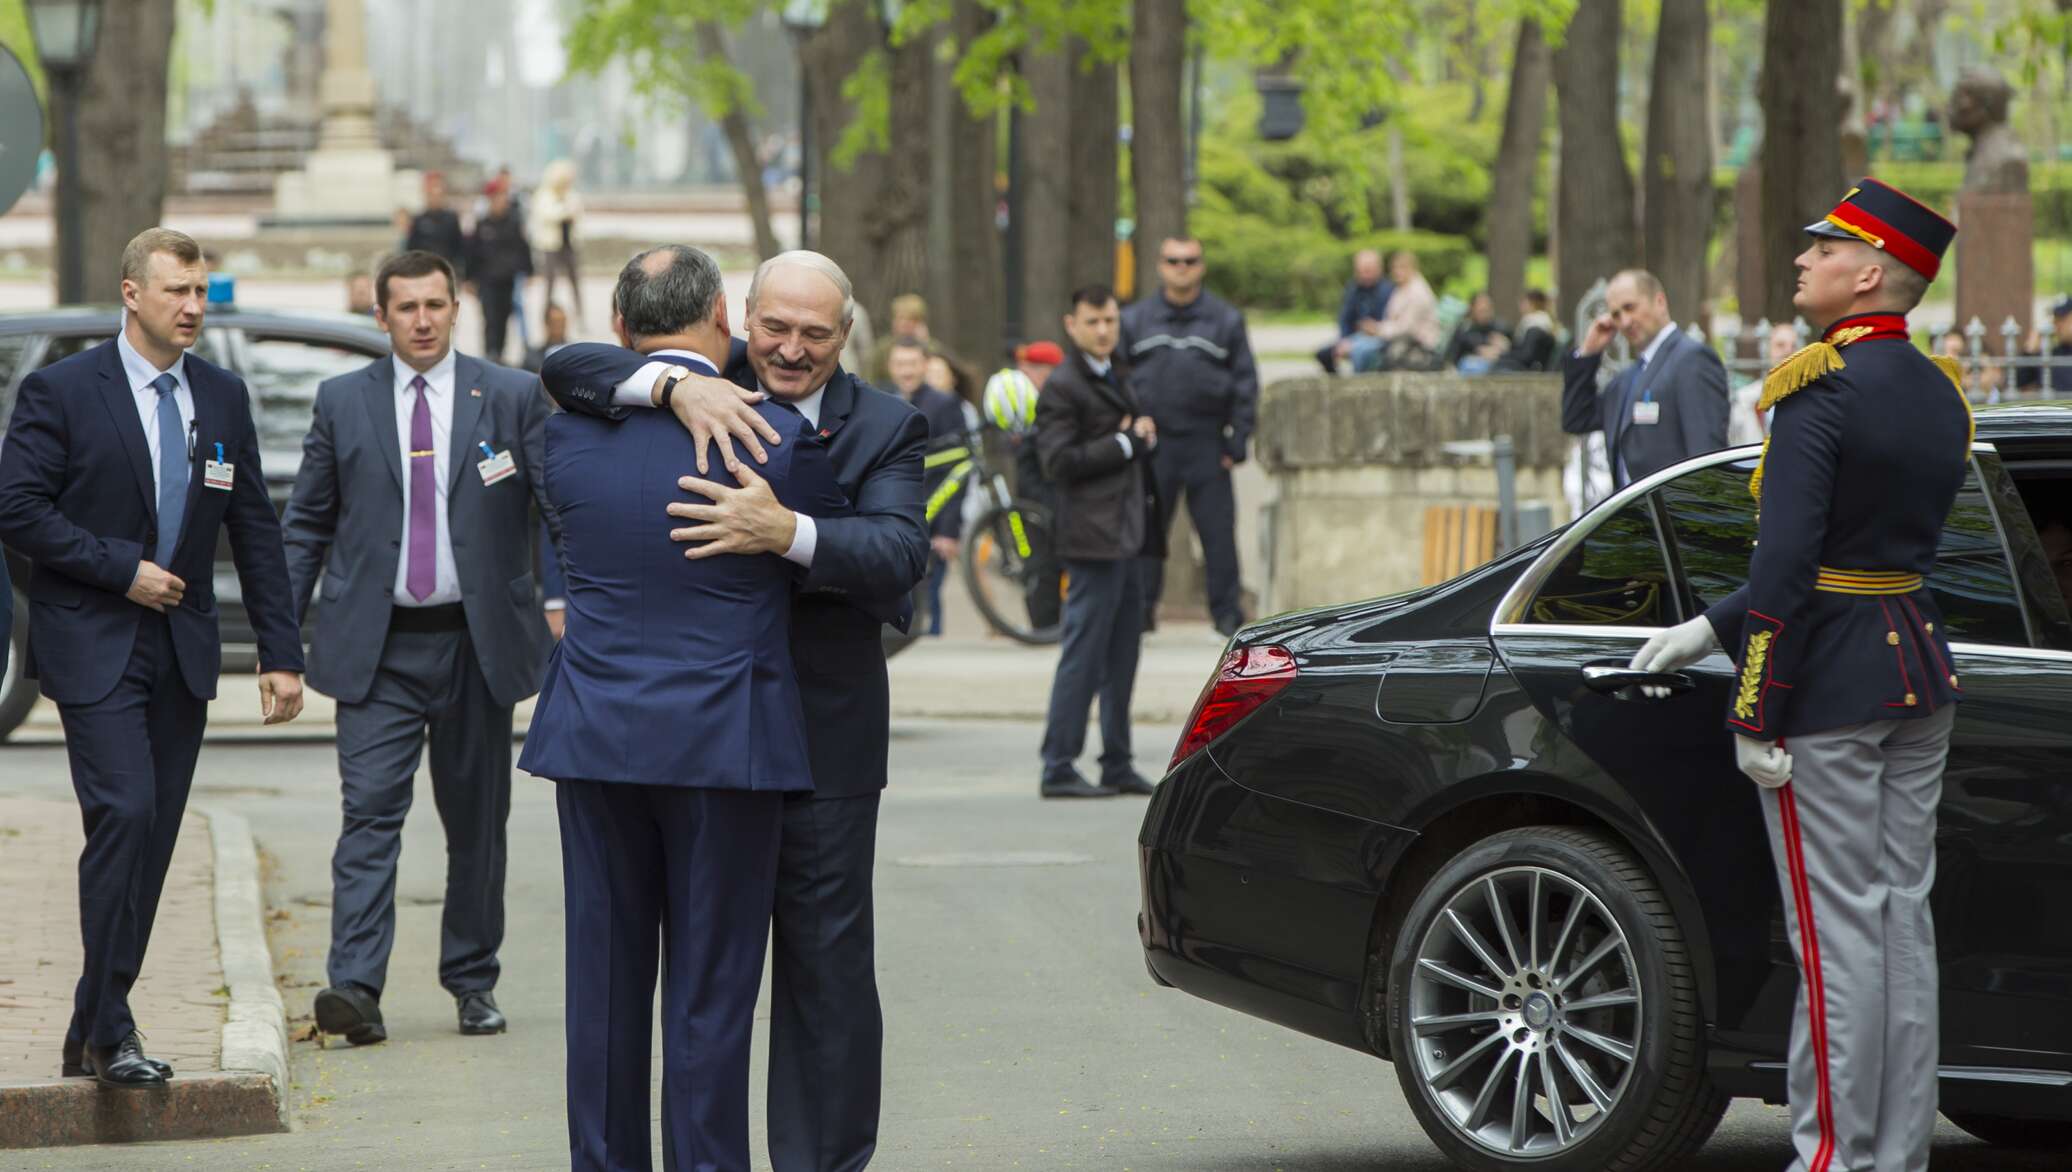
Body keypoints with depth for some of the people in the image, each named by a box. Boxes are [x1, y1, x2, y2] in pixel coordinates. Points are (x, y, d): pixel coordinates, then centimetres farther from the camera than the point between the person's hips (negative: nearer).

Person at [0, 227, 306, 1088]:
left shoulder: (223, 397, 9)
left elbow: (254, 528, 11)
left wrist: (281, 651, 7)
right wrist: (122, 569, -14)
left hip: (182, 648, 5)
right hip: (93, 643, -5)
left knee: (152, 838, 5)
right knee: (124, 815, -17)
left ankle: (93, 1033, 14)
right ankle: (109, 1032, -10)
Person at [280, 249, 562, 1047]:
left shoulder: (513, 399, 3)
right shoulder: (343, 403, 6)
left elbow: (565, 509, 0)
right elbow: (306, 525, 9)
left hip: (478, 643, 1)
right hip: (377, 648, -1)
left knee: (477, 821, 9)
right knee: (370, 811, -11)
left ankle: (472, 981, 21)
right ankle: (355, 987, -18)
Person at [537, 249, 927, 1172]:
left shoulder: (885, 428, -2)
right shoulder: (707, 390, 3)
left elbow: (898, 553, -18)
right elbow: (567, 369, -10)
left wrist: (786, 534, -35)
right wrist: (674, 387, -27)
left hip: (823, 738, -2)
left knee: (826, 966, 1)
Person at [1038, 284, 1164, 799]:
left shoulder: (1121, 380, 19)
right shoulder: (1062, 387, -8)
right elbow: (1060, 461, -16)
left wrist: (1145, 437, 5)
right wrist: (1126, 442, -13)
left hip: (1131, 536, 9)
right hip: (1094, 537, -9)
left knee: (1122, 655, 11)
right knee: (1084, 654, -8)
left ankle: (1117, 764, 16)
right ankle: (1058, 767, -5)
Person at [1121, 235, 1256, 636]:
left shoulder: (1226, 320, 6)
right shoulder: (1134, 320, 8)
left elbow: (1245, 382, 7)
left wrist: (1238, 440, -1)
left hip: (1207, 447, -1)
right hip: (1153, 447, 1)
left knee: (1218, 531, -1)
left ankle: (1227, 612, 5)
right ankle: (1141, 608, 7)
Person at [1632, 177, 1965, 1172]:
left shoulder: (1821, 389, -16)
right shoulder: (1939, 394, 11)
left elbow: (1786, 564, -20)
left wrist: (1756, 712, -16)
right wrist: (1710, 629, 18)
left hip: (1830, 682, -8)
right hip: (1919, 671, 8)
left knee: (1838, 927, -3)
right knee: (1903, 915, 10)